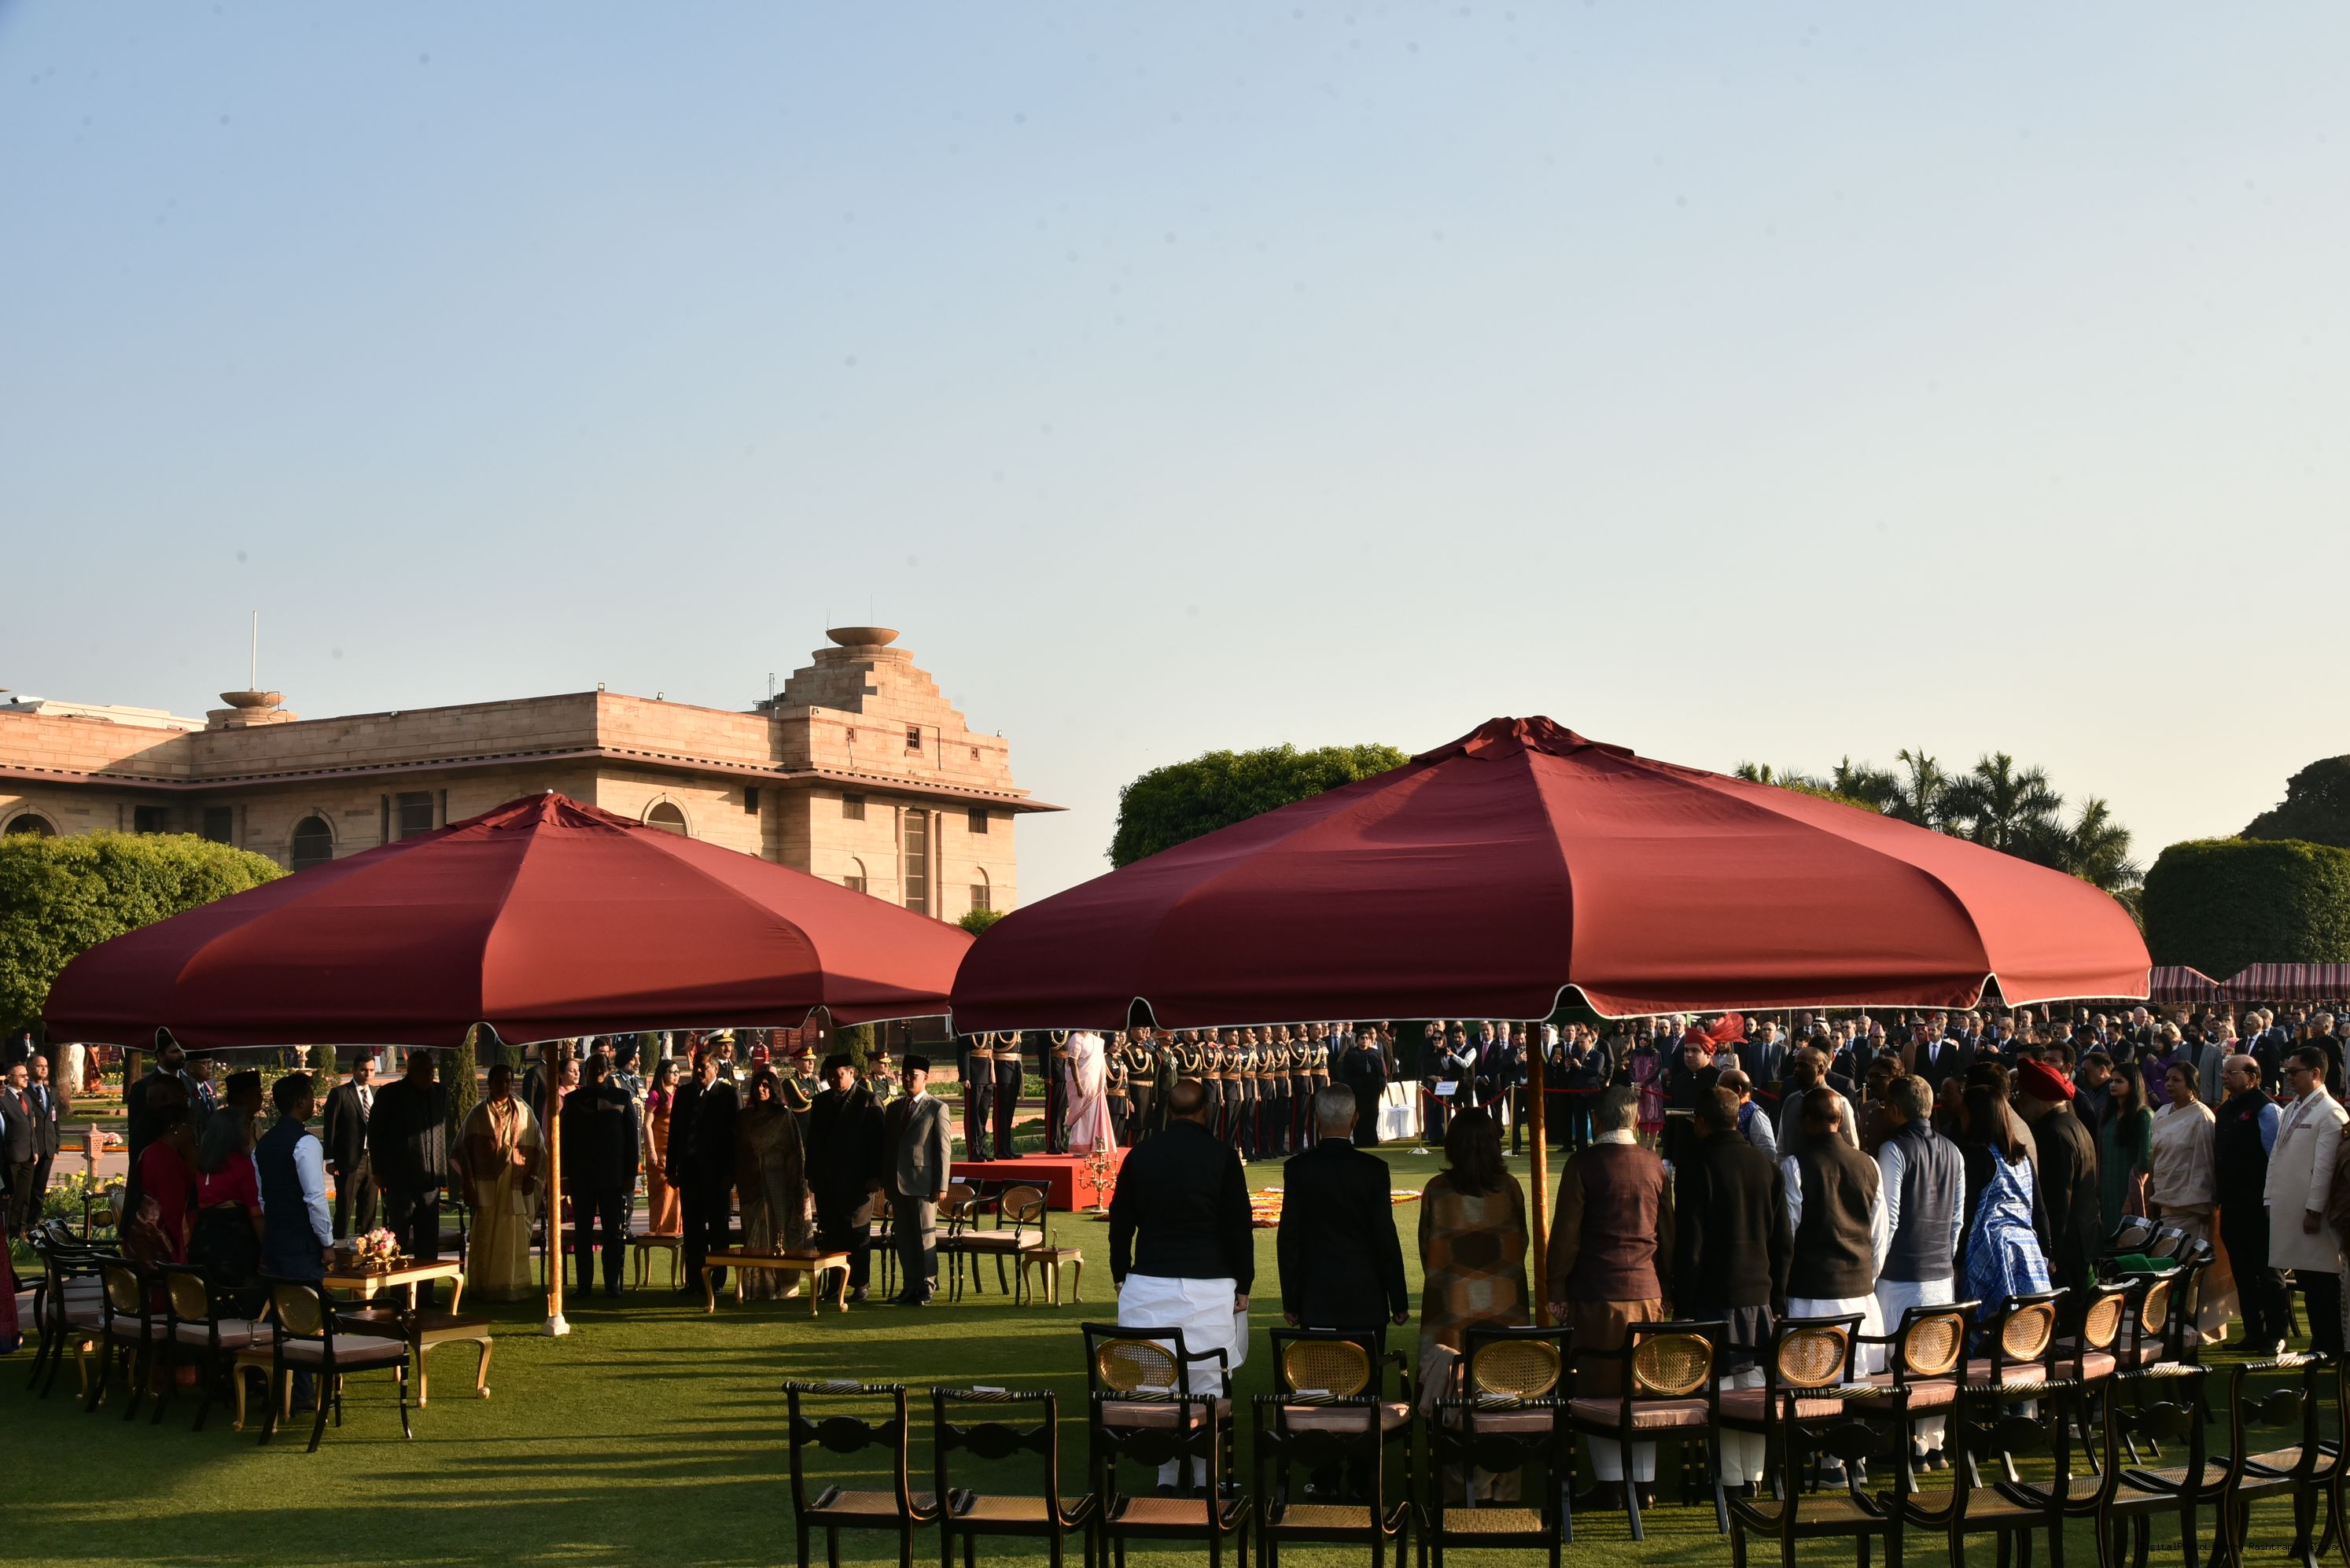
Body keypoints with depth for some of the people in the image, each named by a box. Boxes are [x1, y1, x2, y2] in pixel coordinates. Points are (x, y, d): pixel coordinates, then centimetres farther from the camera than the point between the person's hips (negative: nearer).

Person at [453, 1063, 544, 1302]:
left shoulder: (524, 1113, 8)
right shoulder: (477, 1115, 3)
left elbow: (538, 1148, 12)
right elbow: (462, 1149, 2)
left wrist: (532, 1177, 1)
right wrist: (469, 1184, -5)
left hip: (517, 1189, 2)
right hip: (486, 1188, -2)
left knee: (516, 1241, 3)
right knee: (485, 1241, -3)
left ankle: (515, 1287, 10)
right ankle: (484, 1289, 4)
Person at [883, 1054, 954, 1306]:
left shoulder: (937, 1108, -2)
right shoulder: (894, 1108, 16)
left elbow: (944, 1149, -6)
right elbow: (887, 1145, 17)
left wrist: (941, 1186, -11)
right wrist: (887, 1181, 11)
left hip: (923, 1182, -6)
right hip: (898, 1182, 6)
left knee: (925, 1234, -4)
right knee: (903, 1236, 7)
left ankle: (926, 1287, 2)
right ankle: (911, 1285, 13)